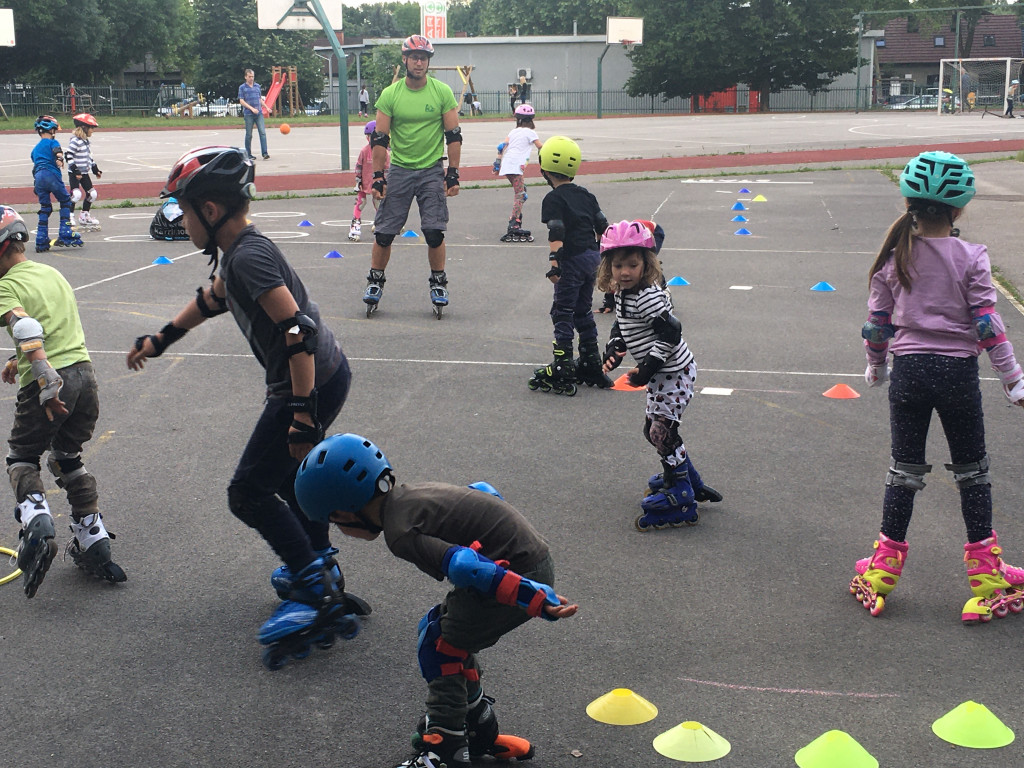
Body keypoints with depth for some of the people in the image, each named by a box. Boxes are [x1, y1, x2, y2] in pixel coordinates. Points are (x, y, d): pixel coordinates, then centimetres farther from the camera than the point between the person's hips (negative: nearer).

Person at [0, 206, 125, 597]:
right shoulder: (52, 273, 18)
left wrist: (47, 387, -27)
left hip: (46, 383, -6)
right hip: (84, 371, 7)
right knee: (67, 458, 21)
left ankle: (35, 520, -14)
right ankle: (92, 540, 19)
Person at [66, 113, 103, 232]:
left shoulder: (86, 141, 13)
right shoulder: (75, 141, -16)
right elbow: (69, 156, -21)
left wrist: (95, 169, 23)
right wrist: (75, 170, -25)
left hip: (84, 173, 9)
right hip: (74, 174, -9)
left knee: (92, 193, 10)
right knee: (76, 194, -20)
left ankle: (84, 216, 25)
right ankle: (70, 216, -11)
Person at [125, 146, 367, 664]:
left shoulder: (249, 258, -22)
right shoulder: (239, 250, 10)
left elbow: (298, 332, -29)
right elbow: (211, 300, 29)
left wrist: (303, 414, -29)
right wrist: (158, 341, 39)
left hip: (310, 385, -10)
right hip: (326, 375, 10)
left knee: (249, 493, -3)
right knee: (289, 476, 26)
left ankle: (318, 593, -2)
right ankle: (319, 567, 41)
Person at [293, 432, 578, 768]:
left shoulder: (400, 532, -17)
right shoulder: (411, 492, 12)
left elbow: (469, 567, -27)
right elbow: (482, 490, 23)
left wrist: (539, 601, -29)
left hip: (520, 573, -10)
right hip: (533, 557, 10)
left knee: (438, 647, 1)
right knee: (437, 628, 19)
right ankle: (481, 735, 30)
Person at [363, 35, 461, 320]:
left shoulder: (442, 92, -1)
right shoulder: (390, 94, -1)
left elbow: (453, 135, 1)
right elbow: (379, 138, 1)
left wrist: (453, 174, -4)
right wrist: (378, 176, -3)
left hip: (432, 171, -1)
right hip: (398, 170, 1)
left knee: (435, 232, -5)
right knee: (384, 232, 2)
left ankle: (438, 284, 13)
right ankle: (375, 283, 18)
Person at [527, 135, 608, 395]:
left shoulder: (553, 199, -9)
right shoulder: (586, 195, 13)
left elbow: (556, 233, -21)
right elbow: (602, 227, 16)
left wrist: (554, 262, -26)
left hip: (572, 260, -8)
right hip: (592, 258, 8)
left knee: (563, 313, -4)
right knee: (583, 311, 18)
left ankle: (562, 371, -6)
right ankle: (591, 365, 23)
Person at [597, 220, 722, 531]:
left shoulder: (648, 297, -24)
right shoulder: (622, 295, 5)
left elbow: (670, 334, -28)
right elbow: (621, 327, 19)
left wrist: (647, 369, -24)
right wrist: (612, 351, 1)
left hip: (674, 373, -10)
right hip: (663, 374, 10)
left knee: (662, 432, -5)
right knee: (654, 429, 19)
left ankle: (680, 505, 7)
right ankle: (691, 483, 37)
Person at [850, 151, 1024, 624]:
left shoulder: (893, 257, -3)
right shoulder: (970, 259, -10)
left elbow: (878, 321, 4)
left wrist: (875, 367, 20)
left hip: (908, 371, 2)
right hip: (958, 371, -2)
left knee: (905, 468, 13)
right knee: (972, 470, 12)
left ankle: (885, 563, 17)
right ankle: (984, 569, 18)